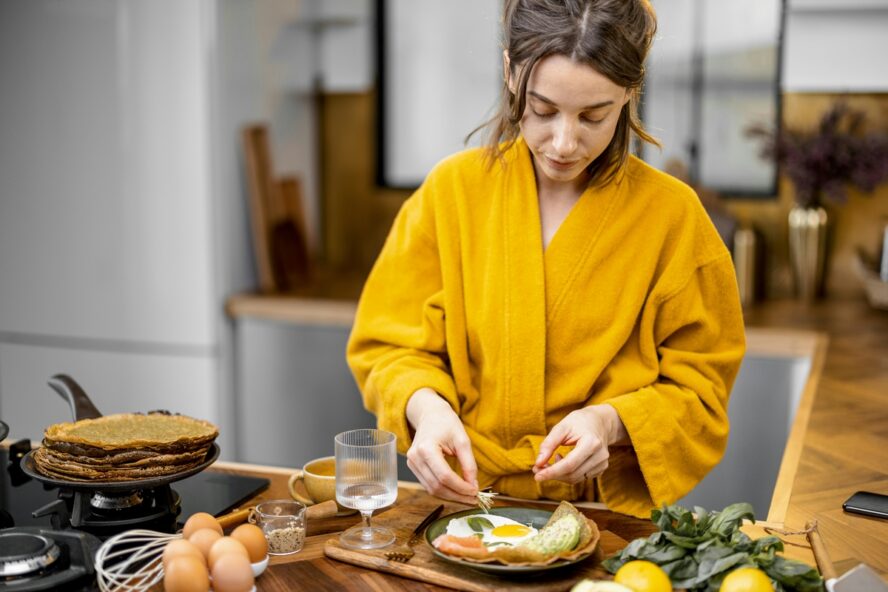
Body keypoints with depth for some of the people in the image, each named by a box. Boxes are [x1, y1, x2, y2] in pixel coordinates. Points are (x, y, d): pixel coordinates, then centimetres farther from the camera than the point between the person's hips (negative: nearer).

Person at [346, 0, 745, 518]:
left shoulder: (673, 214, -3)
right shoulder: (451, 189, 0)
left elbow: (698, 389, 3)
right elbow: (392, 346, 3)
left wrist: (612, 421, -16)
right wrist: (426, 407, -18)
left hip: (614, 508, -1)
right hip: (467, 496, 1)